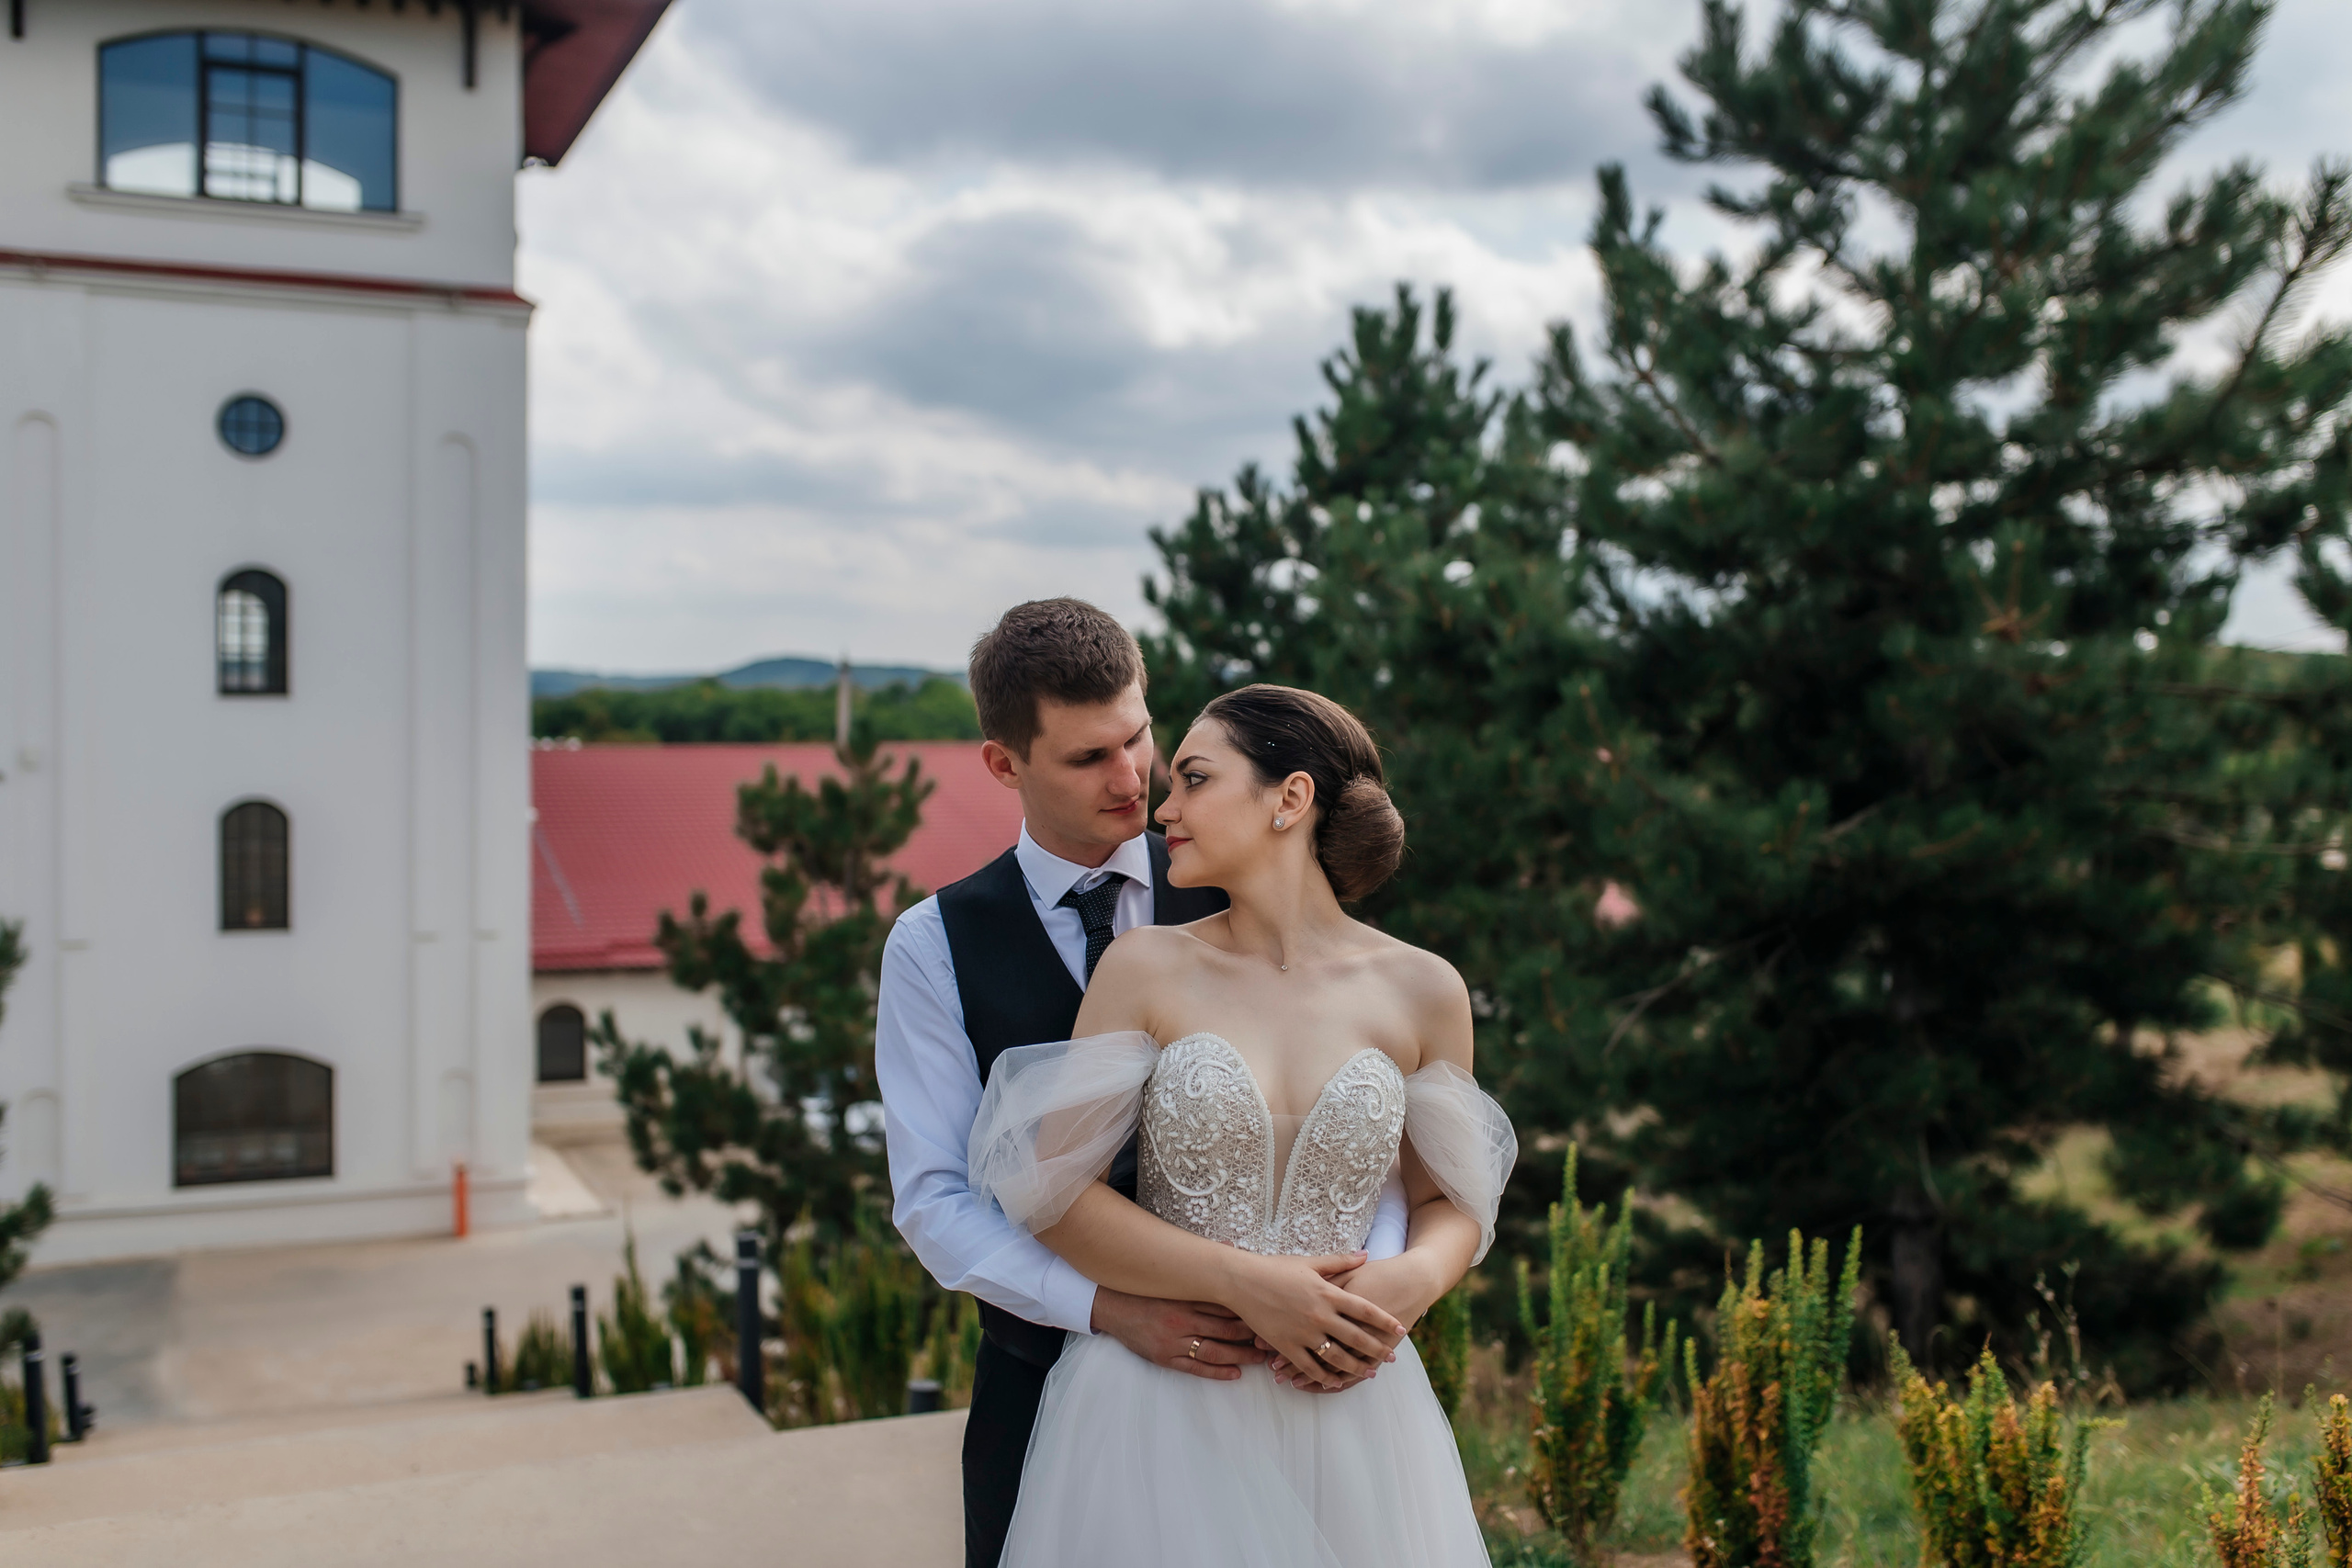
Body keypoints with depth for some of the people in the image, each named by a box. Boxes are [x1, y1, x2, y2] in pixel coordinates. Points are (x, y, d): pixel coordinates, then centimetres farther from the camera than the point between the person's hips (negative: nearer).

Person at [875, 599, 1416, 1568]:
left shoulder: (1238, 898, -2)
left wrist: (1377, 1271, -23)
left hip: (1250, 1368, 1)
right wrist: (1108, 1306, -22)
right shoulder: (934, 947, -5)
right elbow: (933, 1200, -9)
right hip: (1046, 1377, -1)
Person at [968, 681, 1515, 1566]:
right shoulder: (1146, 968, -3)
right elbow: (1052, 1189, -6)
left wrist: (1411, 1282, -13)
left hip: (1344, 1409, 1)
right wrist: (1245, 1283, -16)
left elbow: (1452, 1201, 9)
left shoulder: (1420, 991, 0)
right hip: (1161, 1411, -1)